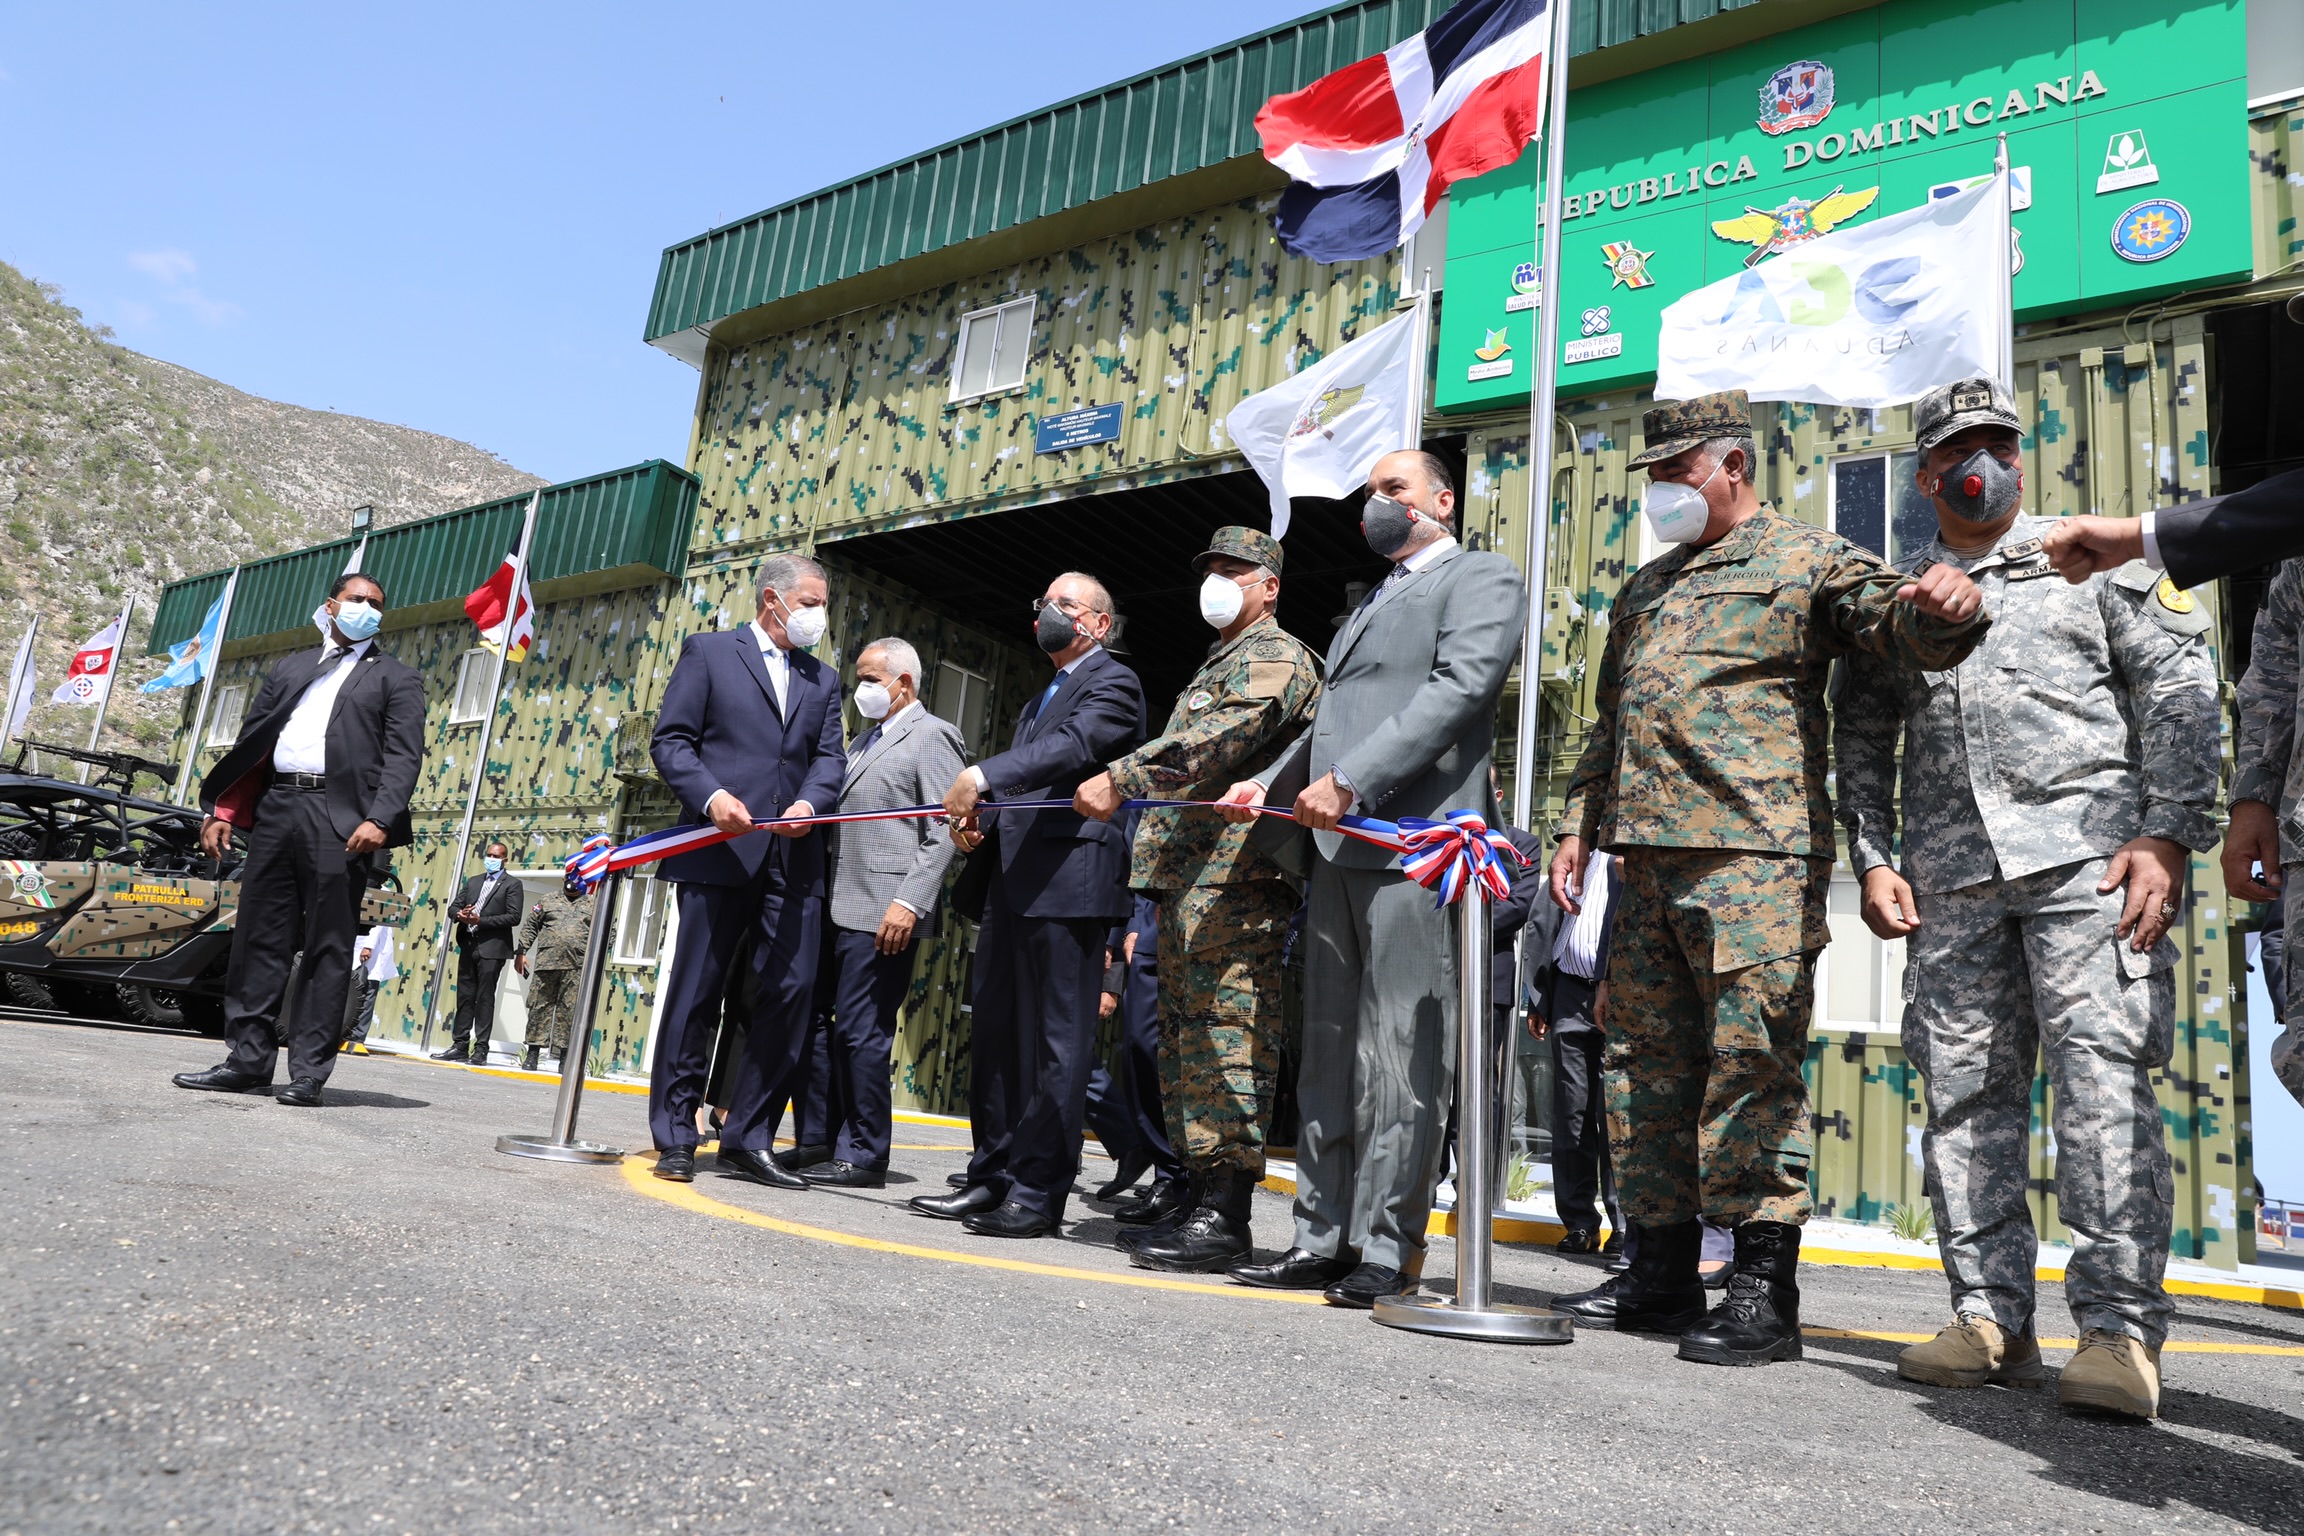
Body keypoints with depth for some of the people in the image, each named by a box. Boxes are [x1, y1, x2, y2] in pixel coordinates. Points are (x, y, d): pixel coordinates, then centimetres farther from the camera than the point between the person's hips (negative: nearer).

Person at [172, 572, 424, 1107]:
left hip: (339, 819, -5)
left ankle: (309, 1071, -1)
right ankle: (249, 1059, 12)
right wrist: (222, 811, 8)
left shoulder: (396, 677, 9)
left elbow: (403, 756, -3)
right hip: (275, 809, 5)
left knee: (328, 948, -4)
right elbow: (250, 743, 20)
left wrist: (380, 820, -17)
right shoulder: (290, 669, 23)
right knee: (258, 938, 5)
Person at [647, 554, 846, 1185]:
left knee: (791, 991, -2)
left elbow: (830, 757, 11)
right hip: (721, 849, -4)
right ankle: (675, 1139, 12)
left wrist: (810, 802, -10)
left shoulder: (824, 680, 21)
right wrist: (710, 796, -15)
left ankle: (747, 1140, 8)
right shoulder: (708, 652, 8)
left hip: (794, 858, 4)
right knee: (697, 993, 1)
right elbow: (670, 740, 1)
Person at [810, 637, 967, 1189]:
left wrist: (910, 902, -20)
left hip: (883, 913, -9)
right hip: (842, 910, 9)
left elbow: (943, 832, -13)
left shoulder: (932, 736, -4)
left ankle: (864, 1157, 3)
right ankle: (829, 1142, 20)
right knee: (836, 1030, 11)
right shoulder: (865, 740, 23)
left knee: (861, 1032, -7)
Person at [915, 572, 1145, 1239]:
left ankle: (1039, 1192, -1)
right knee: (996, 1030, 11)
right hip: (1012, 880, 10)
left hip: (1069, 879, -9)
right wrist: (977, 818, 5)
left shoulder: (1112, 684, -2)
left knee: (1059, 1037, -5)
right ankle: (992, 1178, 20)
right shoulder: (1037, 703, 27)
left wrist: (982, 775, -32)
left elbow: (1074, 746, -20)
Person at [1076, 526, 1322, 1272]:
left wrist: (1120, 778, -27)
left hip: (1236, 878, -10)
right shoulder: (1218, 664, 29)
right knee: (1183, 1038, 10)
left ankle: (1225, 1217, -10)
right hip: (1185, 878, 11)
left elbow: (1213, 739, -20)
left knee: (1225, 1033, -12)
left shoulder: (1275, 657, -2)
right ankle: (1199, 1200, 17)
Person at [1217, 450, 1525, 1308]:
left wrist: (1349, 782, -19)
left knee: (1402, 1059, -6)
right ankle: (1323, 1240, 15)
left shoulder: (1481, 578, 4)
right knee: (1329, 1054, 9)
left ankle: (1387, 1252, 1)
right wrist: (1272, 784, 11)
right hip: (1338, 849, 9)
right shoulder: (1372, 602, 30)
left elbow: (1457, 691, -12)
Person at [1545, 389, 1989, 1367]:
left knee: (1751, 1065, -8)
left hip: (1753, 858, -7)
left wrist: (1946, 606, -32)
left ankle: (1764, 1289, 1)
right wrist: (1580, 827, 20)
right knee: (1644, 1063, 9)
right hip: (1645, 861, 7)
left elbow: (1901, 624, -9)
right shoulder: (1644, 590, 26)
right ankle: (1661, 1271, 20)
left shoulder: (1806, 558, 6)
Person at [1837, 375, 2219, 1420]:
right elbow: (1861, 738, 19)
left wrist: (2168, 833, -7)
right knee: (1965, 1090, 2)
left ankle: (2119, 1330, -6)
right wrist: (1872, 859, 7)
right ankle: (1991, 1320, 10)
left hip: (2086, 854, -3)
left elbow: (2180, 691, 4)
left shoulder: (2095, 558, 12)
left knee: (2102, 1078, -11)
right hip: (1951, 878, 3)